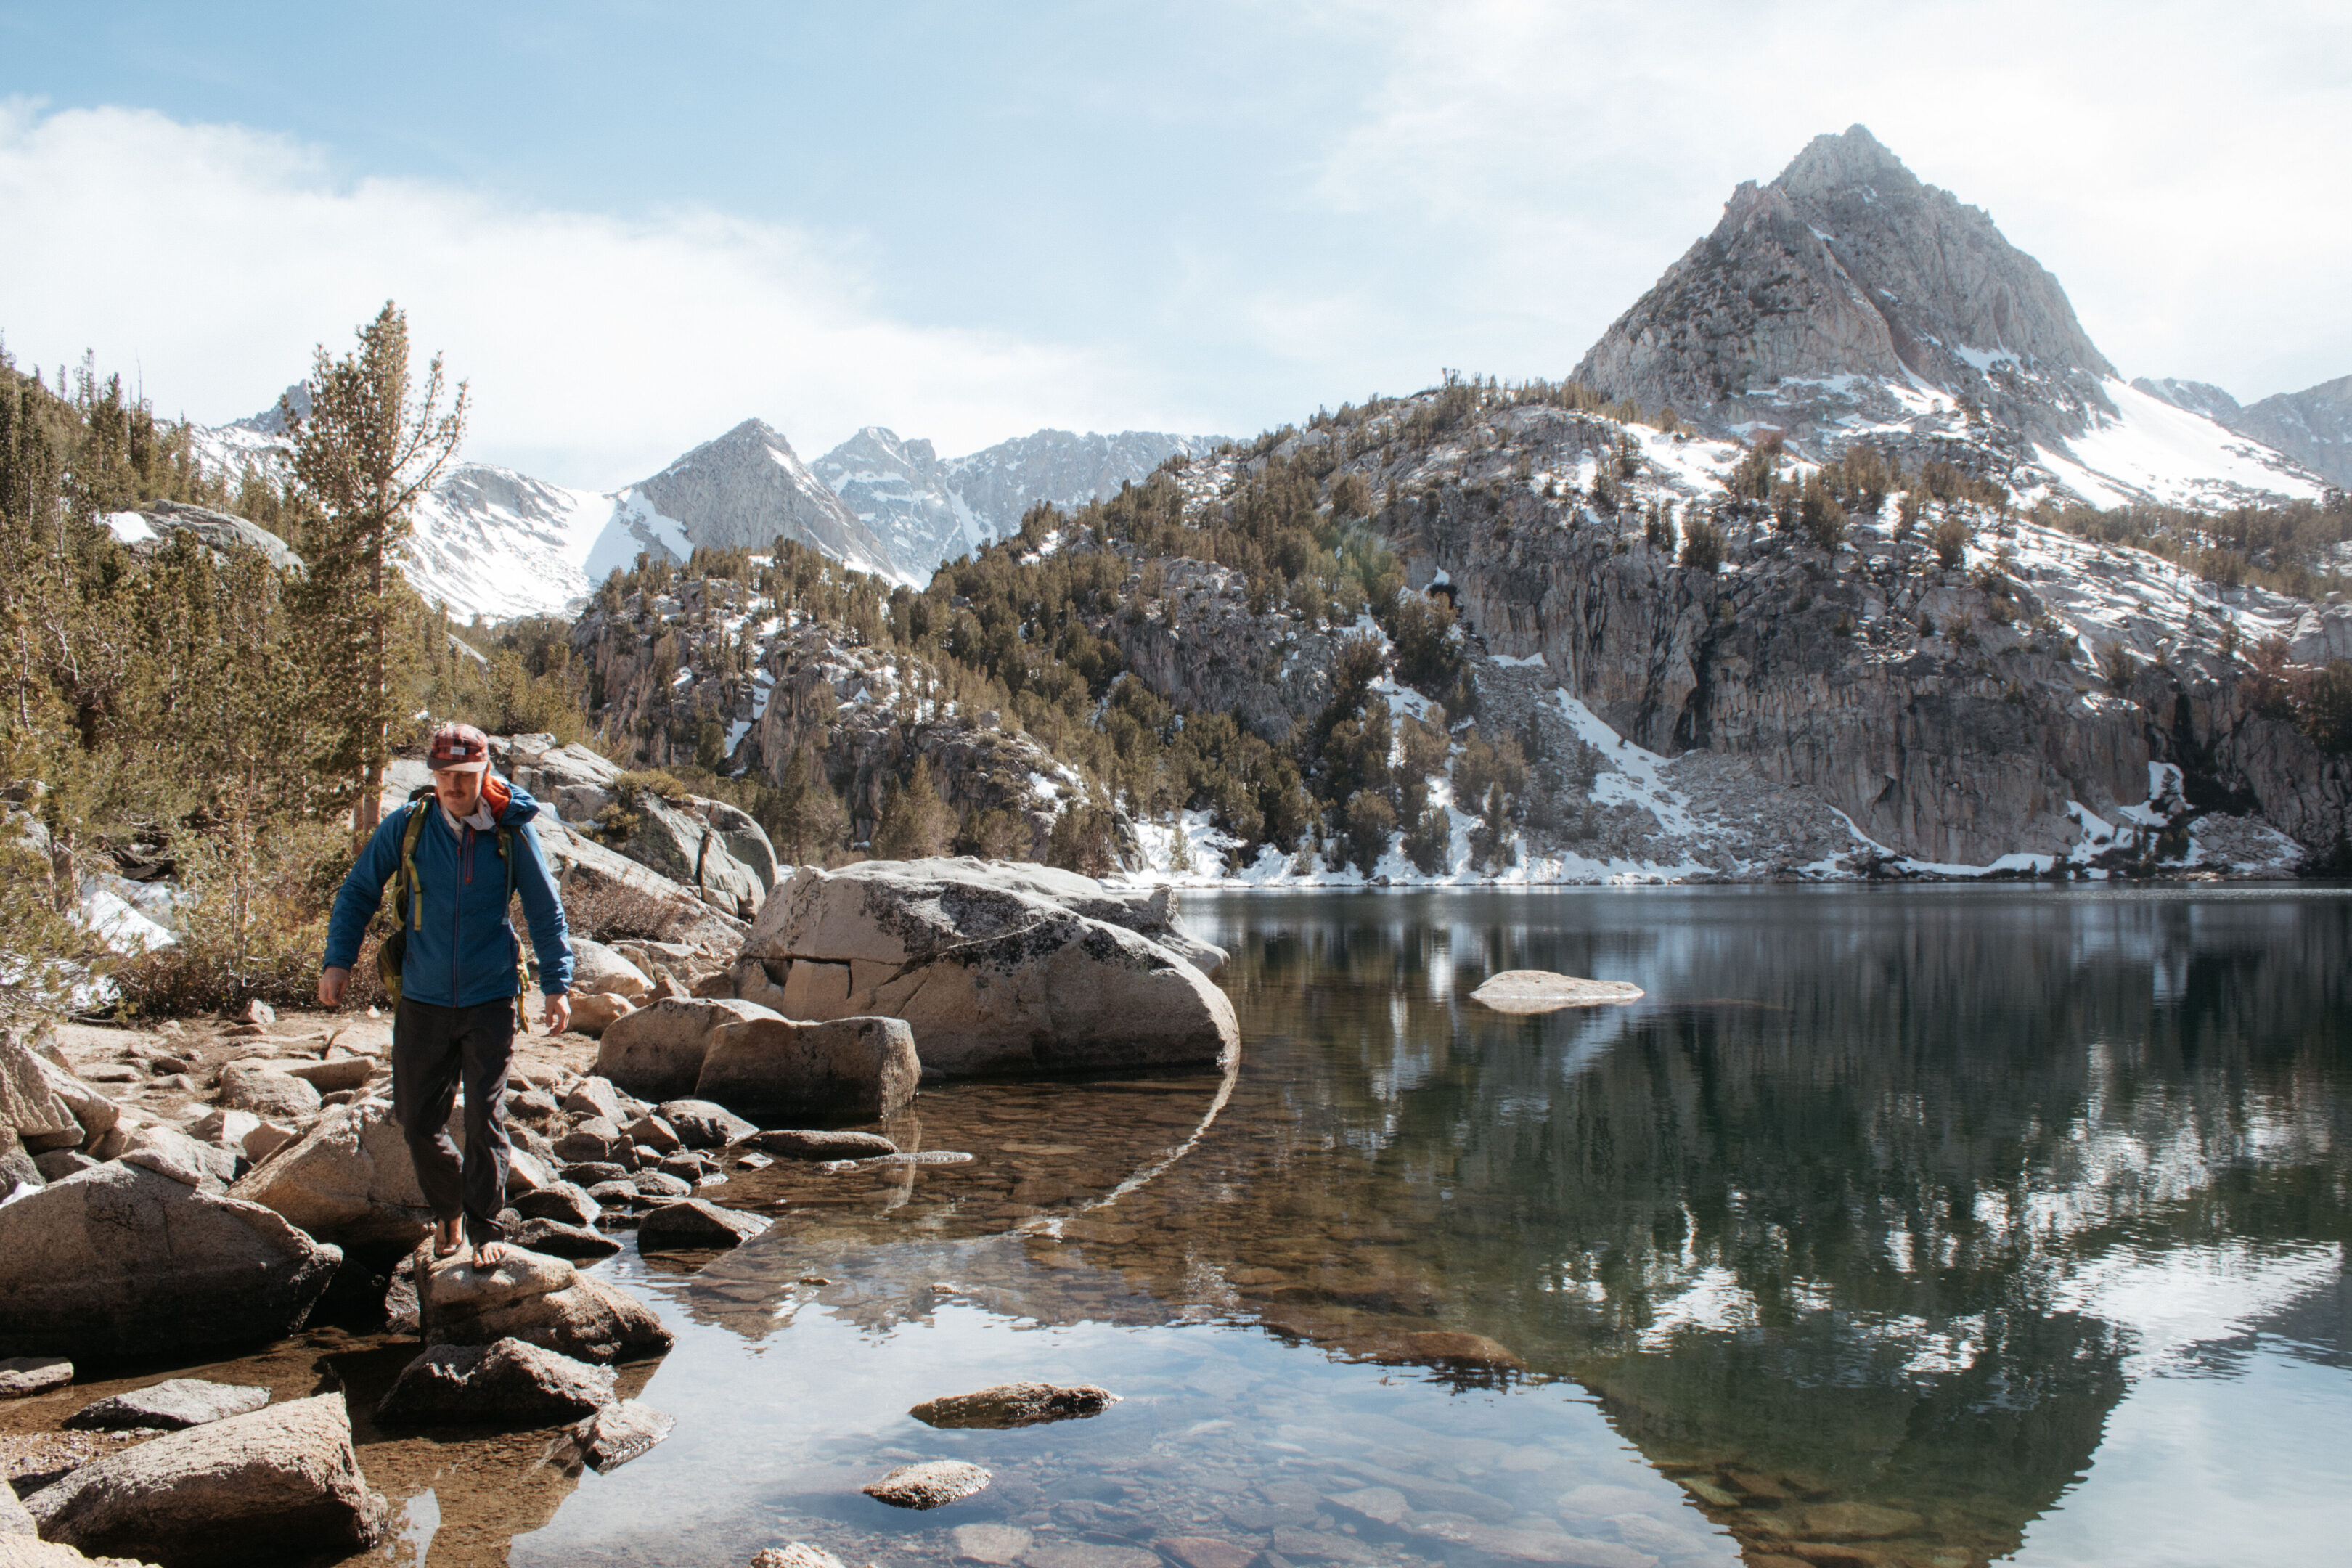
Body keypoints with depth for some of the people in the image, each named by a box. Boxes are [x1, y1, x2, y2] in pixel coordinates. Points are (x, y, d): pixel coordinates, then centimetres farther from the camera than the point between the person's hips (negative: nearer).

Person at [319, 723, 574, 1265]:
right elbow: (357, 892, 8)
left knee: (485, 1118, -5)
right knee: (417, 1122, 8)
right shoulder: (405, 827, -4)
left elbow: (546, 910, 2)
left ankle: (485, 1226, 11)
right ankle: (446, 1208, 33)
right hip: (423, 1001, 2)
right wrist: (338, 960, -1)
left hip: (490, 1001, -2)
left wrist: (556, 984, -2)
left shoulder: (511, 832, -7)